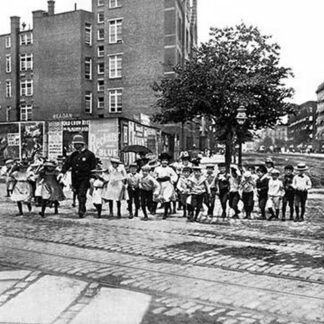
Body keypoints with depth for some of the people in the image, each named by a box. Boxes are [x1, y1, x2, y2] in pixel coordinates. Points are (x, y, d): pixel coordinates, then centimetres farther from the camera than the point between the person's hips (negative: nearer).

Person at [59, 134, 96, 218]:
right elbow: (67, 163, 6)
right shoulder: (74, 154, 11)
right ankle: (83, 209, 31)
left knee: (82, 194, -14)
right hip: (75, 178, 6)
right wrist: (62, 172, -9)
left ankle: (81, 211, -12)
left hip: (85, 178, -5)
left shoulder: (89, 154, -4)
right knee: (79, 195, 14)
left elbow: (93, 167, -2)